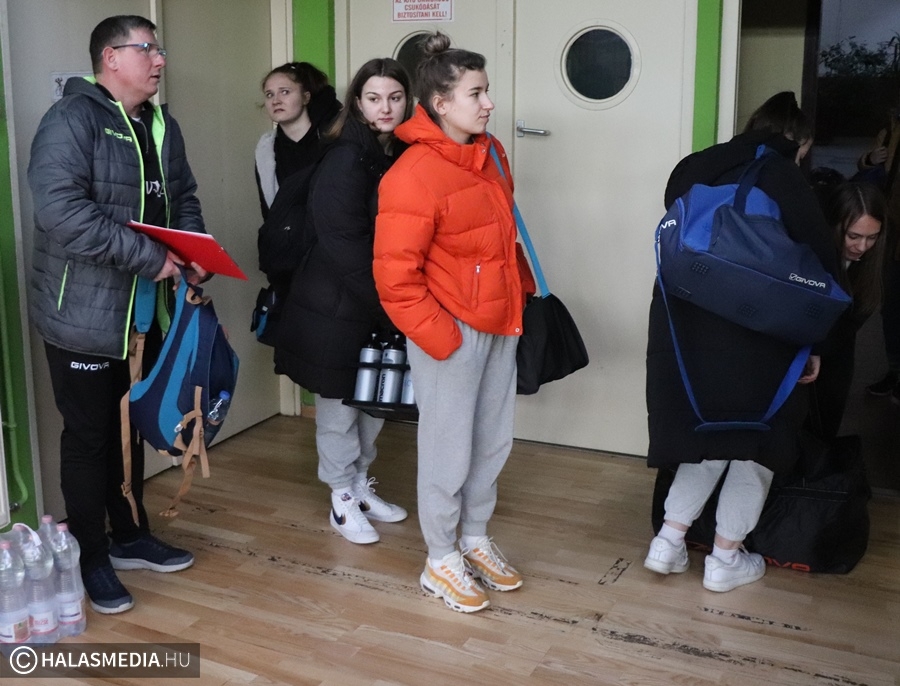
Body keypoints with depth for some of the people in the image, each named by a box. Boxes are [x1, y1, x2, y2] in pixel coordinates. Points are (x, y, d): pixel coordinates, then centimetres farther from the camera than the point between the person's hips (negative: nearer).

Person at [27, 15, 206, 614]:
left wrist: (194, 252, -1)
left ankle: (131, 538, 34)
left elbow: (184, 199, 19)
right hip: (83, 314, -7)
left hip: (143, 313, 7)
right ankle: (92, 559, 19)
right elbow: (60, 209, -27)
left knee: (129, 429, 19)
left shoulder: (162, 125, 11)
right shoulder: (72, 119, -15)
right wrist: (149, 256, -26)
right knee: (88, 438, 4)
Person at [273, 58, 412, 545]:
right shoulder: (345, 160, -17)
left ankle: (361, 486, 34)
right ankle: (342, 501, 22)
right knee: (339, 404, 6)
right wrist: (386, 301, -18)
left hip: (381, 304, 7)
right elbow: (345, 244, -21)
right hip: (335, 304, -7)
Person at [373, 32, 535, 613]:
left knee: (494, 443, 17)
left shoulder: (490, 153, 7)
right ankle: (441, 563, 24)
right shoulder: (415, 175, -19)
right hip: (452, 332, -8)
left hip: (500, 326, 8)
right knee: (450, 451, 6)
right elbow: (395, 277, -19)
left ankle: (476, 540, 37)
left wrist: (519, 297, 14)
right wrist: (440, 338, -17)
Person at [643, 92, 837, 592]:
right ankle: (726, 559, 19)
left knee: (708, 436, 21)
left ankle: (669, 541, 17)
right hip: (752, 338, -5)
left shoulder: (692, 170, 10)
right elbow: (820, 265, -6)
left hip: (680, 325, 6)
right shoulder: (784, 178, -6)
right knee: (757, 443, 13)